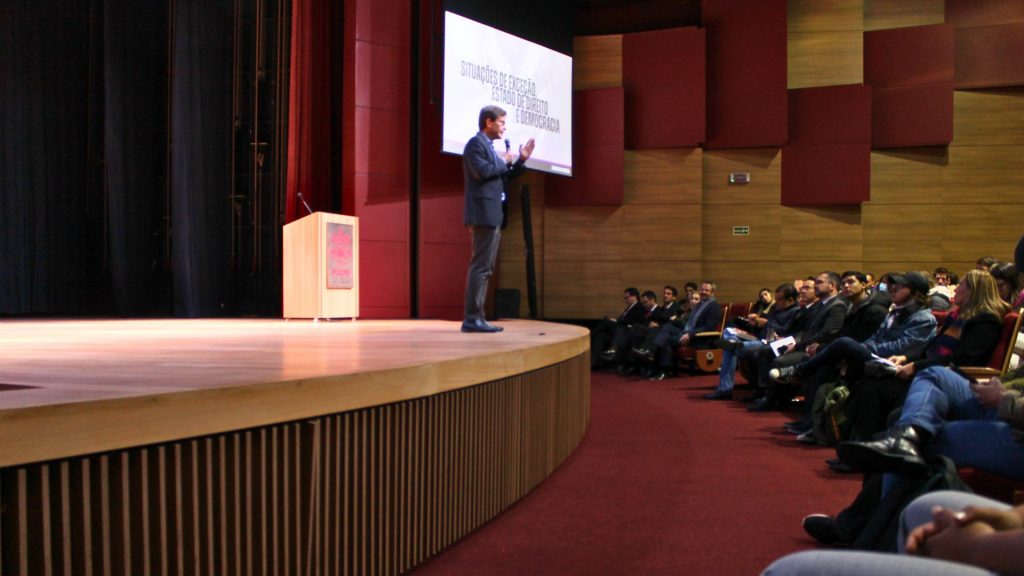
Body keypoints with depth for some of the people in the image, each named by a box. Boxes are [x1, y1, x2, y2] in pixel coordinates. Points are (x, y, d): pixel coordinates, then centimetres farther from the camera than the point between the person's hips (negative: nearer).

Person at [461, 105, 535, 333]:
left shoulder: (488, 146, 22)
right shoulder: (476, 143, -7)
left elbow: (501, 178, 24)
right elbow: (482, 171, -23)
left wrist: (520, 160, 15)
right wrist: (503, 161, -7)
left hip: (491, 216, 10)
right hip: (483, 215, -10)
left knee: (484, 268, 10)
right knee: (480, 267, -12)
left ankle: (477, 317, 12)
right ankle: (471, 318, -13)